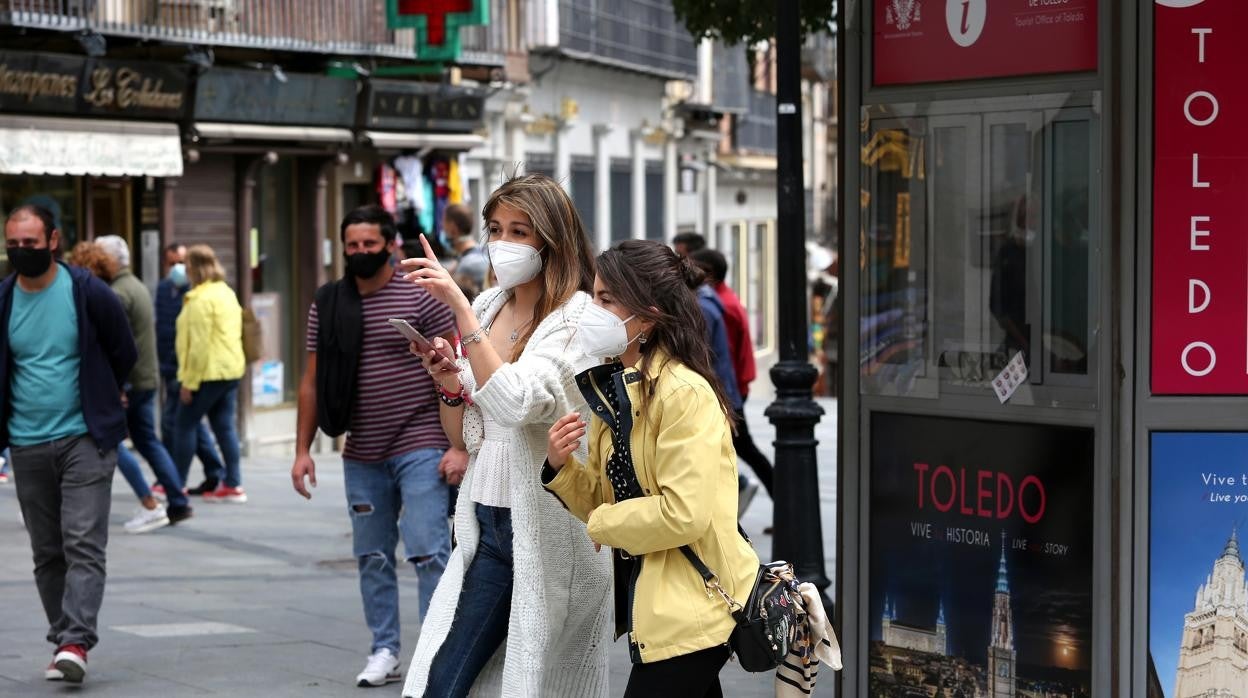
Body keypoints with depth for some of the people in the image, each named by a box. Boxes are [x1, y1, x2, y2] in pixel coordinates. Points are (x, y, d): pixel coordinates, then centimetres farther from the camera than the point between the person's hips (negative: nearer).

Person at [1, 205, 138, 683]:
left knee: (83, 545, -11)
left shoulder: (89, 293, -6)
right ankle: (62, 642, 17)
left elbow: (124, 355, 7)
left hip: (85, 440, -3)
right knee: (47, 552, 9)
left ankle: (76, 643, -16)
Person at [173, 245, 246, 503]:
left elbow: (199, 345, -19)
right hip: (232, 368, 9)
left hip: (209, 372, -9)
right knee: (225, 426, 9)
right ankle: (233, 485, 6)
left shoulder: (201, 300, -15)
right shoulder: (227, 293, 14)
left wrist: (189, 382, -15)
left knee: (184, 424, 1)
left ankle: (176, 484, 6)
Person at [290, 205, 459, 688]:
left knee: (429, 553, -9)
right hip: (362, 457, 5)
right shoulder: (327, 306, 8)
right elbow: (312, 382, 12)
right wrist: (303, 450, 6)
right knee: (372, 557, 10)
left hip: (420, 449, -5)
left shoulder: (421, 298, -4)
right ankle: (384, 652, 19)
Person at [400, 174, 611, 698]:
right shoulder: (487, 307, 10)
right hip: (488, 524, 6)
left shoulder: (577, 317, -10)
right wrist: (448, 382, -5)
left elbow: (518, 403, -26)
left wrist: (461, 309, -24)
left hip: (548, 530, -6)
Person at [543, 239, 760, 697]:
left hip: (690, 607, -9)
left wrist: (602, 524, -11)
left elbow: (684, 515, -25)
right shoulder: (614, 386, 10)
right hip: (649, 598, 9)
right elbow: (604, 499, 12)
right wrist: (562, 466, -8)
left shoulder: (684, 393, -19)